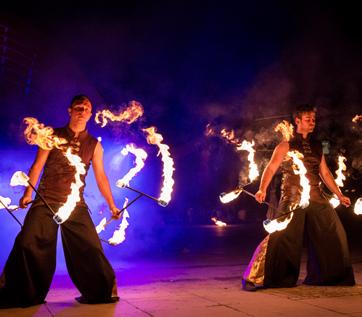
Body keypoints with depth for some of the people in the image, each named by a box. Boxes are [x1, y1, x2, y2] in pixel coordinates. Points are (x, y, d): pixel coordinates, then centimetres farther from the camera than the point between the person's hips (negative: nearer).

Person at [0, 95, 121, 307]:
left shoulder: (94, 145, 10)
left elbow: (101, 177, 13)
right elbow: (38, 165, 2)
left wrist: (112, 205, 12)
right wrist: (28, 193, -10)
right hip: (46, 201, -1)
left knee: (90, 247, -6)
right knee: (28, 244, -9)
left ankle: (102, 292, 10)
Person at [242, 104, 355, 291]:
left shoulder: (316, 147, 17)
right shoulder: (285, 146, 0)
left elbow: (325, 173, 22)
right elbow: (271, 168, -10)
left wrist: (339, 195, 19)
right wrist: (262, 189, -26)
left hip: (315, 198, 6)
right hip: (292, 198, -6)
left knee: (332, 233, 5)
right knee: (281, 237, -14)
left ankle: (322, 276, 22)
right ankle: (256, 279, -8)